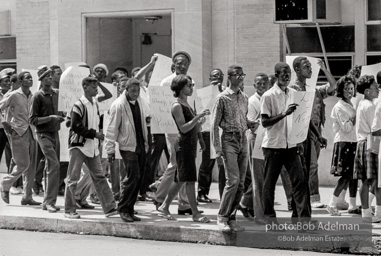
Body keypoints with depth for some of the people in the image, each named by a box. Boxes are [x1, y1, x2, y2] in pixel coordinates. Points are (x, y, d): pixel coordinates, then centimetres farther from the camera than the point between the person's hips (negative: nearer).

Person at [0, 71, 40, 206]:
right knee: (23, 164, -10)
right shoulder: (14, 96, -8)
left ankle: (27, 197, 10)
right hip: (18, 133, -6)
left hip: (30, 133, 6)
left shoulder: (32, 96, 11)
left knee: (31, 166, 5)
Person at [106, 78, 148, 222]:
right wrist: (110, 149, -13)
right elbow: (112, 128, -12)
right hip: (128, 147, -7)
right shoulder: (118, 105, -13)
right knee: (132, 177, -13)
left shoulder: (138, 102, 9)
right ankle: (123, 209, -2)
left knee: (138, 178, 6)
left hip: (140, 146, 7)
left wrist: (145, 143, 17)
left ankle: (129, 210, 14)